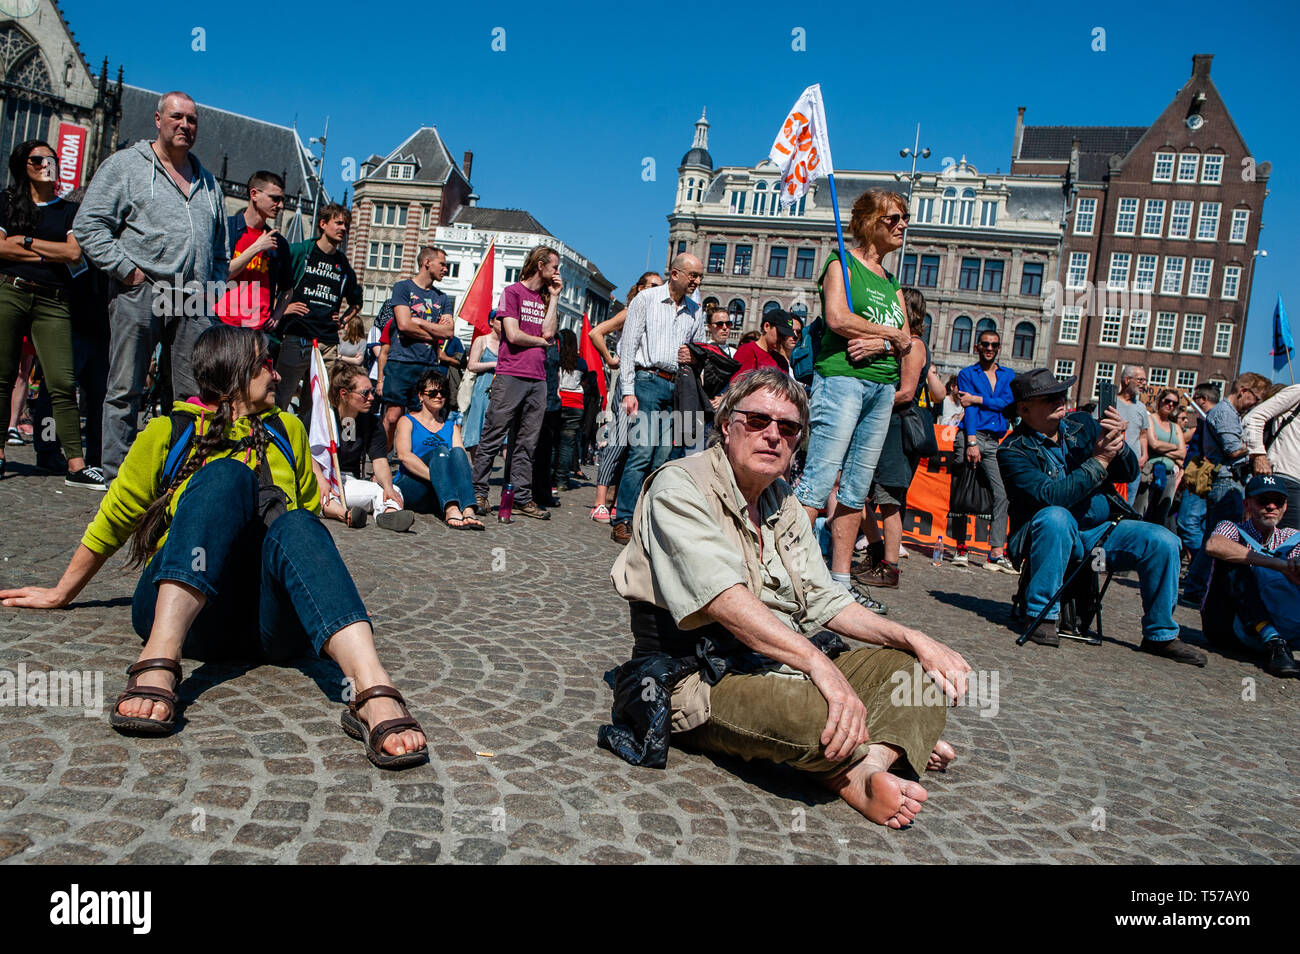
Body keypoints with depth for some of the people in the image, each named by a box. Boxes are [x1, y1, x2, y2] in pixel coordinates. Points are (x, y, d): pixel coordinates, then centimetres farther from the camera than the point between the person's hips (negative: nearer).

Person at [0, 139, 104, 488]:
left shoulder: (69, 210, 17)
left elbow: (74, 253, 1)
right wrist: (51, 253, -2)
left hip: (53, 301, 0)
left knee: (63, 382, -10)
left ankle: (76, 465, -14)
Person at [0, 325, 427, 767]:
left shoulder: (287, 430, 22)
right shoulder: (168, 433, 15)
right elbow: (113, 520, 22)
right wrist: (61, 594, 28)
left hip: (270, 620, 2)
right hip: (180, 611, -1)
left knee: (293, 525, -31)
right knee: (226, 475, -25)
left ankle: (374, 692, -57)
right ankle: (159, 661, -46)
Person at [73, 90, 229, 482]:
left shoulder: (207, 180, 22)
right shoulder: (125, 165, 6)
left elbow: (221, 247, 25)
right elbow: (88, 226, -1)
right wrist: (127, 269, -9)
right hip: (139, 296, -4)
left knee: (196, 394, 1)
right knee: (125, 392, -1)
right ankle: (117, 476, 6)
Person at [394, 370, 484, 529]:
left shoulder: (451, 424, 22)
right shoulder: (407, 421, 10)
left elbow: (461, 455, 5)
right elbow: (404, 455, -10)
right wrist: (435, 475, -25)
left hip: (438, 495, 3)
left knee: (457, 452, -23)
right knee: (440, 451, -27)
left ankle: (468, 510, -49)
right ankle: (451, 510, -54)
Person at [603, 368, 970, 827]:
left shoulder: (784, 502, 15)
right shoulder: (678, 487, -11)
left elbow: (822, 600, 15)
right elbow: (722, 597, -26)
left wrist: (912, 638, 1)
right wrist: (817, 661, -35)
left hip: (792, 664, 9)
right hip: (704, 679, -8)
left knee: (922, 668, -4)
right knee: (818, 715, -36)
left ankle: (867, 767, -28)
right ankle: (898, 740, -5)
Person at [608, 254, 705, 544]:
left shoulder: (696, 311, 17)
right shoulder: (646, 298, 3)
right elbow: (628, 346, -2)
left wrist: (694, 357, 0)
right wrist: (628, 391, -10)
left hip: (677, 387, 5)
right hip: (647, 381, -5)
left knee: (663, 456, 1)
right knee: (642, 452, -13)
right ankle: (623, 521, -8)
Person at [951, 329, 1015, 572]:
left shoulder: (1008, 375, 19)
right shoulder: (967, 374, 9)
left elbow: (1007, 402, 1)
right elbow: (968, 408, -5)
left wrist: (977, 399, -7)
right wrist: (972, 442, -15)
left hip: (996, 441, 3)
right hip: (972, 435, -3)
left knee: (1002, 493, -10)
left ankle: (996, 554, -11)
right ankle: (960, 548, 5)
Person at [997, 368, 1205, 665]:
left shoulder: (1082, 424, 4)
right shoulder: (1013, 450, -12)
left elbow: (1129, 473, 4)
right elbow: (1050, 496, -27)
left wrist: (1117, 444, -17)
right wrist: (1099, 460, -25)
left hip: (1096, 531, 5)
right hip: (1044, 535, -5)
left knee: (1164, 542, -13)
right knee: (1056, 516, -37)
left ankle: (1160, 635, 4)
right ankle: (1042, 615, -26)